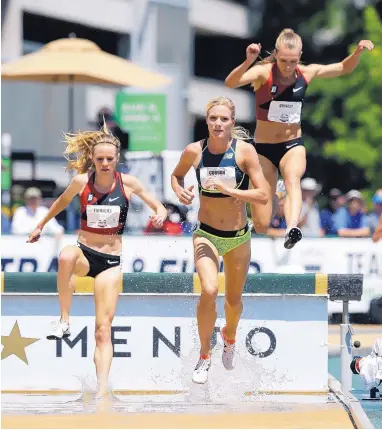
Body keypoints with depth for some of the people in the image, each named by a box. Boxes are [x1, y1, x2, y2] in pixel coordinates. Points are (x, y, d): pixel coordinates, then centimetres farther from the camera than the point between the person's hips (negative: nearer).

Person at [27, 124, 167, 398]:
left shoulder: (128, 183, -5)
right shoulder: (82, 182, -4)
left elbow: (158, 207, 4)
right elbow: (62, 203, 17)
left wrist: (161, 214, -19)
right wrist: (40, 226, 26)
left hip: (111, 259, 0)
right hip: (85, 252, 0)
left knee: (104, 328, -7)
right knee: (66, 255, -40)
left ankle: (102, 392, -10)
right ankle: (64, 321, -30)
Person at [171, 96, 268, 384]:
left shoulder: (245, 150, -14)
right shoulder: (194, 151, -9)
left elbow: (263, 196, -17)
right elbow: (177, 175, 12)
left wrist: (229, 190, -30)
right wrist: (180, 191, -10)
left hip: (239, 237, 1)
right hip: (206, 235, -1)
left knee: (234, 300, 15)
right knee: (209, 290, -24)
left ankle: (230, 338, 51)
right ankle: (205, 355, -5)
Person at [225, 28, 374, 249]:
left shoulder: (306, 73, -2)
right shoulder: (264, 72, -14)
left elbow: (344, 68, 13)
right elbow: (230, 83, -31)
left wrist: (358, 52, -7)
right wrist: (248, 61, -48)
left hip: (293, 145, 2)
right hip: (264, 148, -2)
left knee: (293, 178, -35)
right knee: (262, 225, -6)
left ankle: (293, 228, -58)